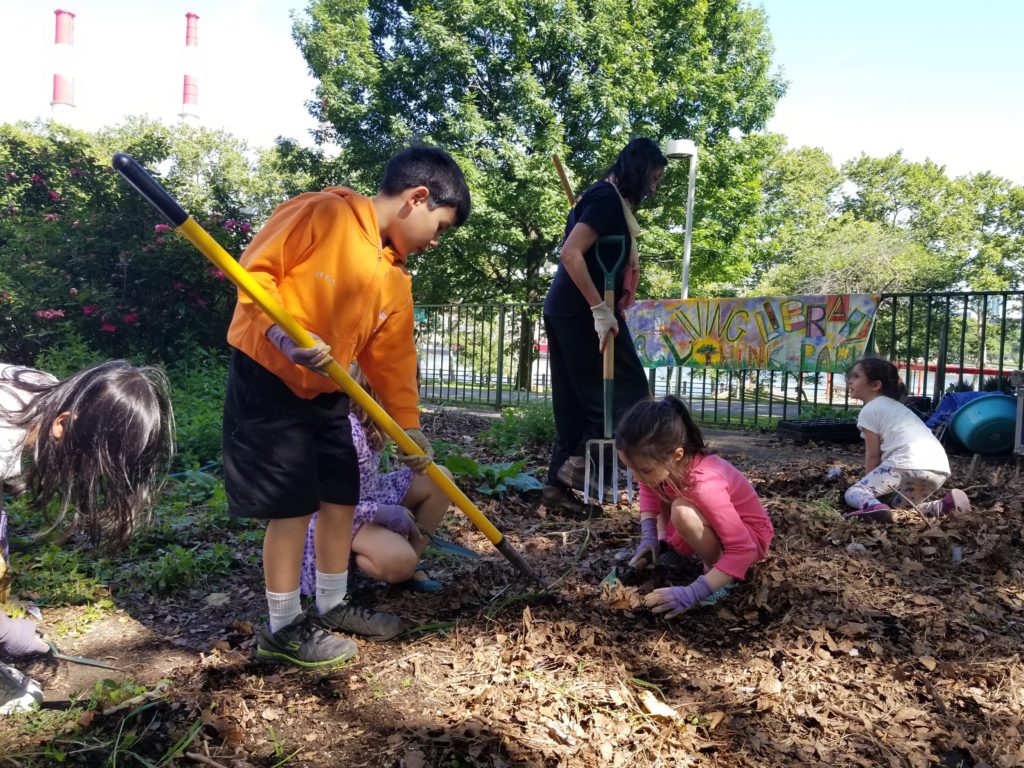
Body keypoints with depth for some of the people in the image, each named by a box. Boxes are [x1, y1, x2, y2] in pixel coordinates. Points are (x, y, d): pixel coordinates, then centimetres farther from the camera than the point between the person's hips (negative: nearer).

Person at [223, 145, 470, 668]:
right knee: (293, 505, -3)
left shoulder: (395, 279, 6)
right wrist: (284, 334, -28)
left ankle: (332, 607, 30)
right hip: (268, 379, -8)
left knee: (342, 497, 11)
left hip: (327, 393, 8)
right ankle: (283, 629, 14)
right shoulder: (323, 214, -15)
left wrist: (407, 423, 3)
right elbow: (253, 271, -16)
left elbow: (392, 357, 9)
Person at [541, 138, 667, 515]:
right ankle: (580, 466, -1)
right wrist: (600, 309, -23)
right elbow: (571, 254, -23)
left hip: (567, 311, 10)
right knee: (627, 390, -2)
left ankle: (558, 484, 13)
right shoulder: (607, 198, -11)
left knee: (574, 401, 10)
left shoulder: (606, 198, 18)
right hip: (582, 312, -10)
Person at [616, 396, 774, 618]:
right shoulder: (666, 464, -18)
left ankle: (715, 566, -11)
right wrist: (649, 538, -11)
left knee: (682, 512, -34)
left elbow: (744, 550, -37)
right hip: (715, 524, 7)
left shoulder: (705, 484, -38)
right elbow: (648, 491, 4)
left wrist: (692, 593, -42)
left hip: (750, 537, -7)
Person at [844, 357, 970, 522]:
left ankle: (872, 506, -33)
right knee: (902, 504, 30)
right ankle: (946, 505, 6)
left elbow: (873, 455, 5)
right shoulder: (895, 405, 33)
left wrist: (869, 486, 18)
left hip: (909, 464, -8)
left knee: (853, 492, 0)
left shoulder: (868, 411, 6)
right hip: (939, 469, 8)